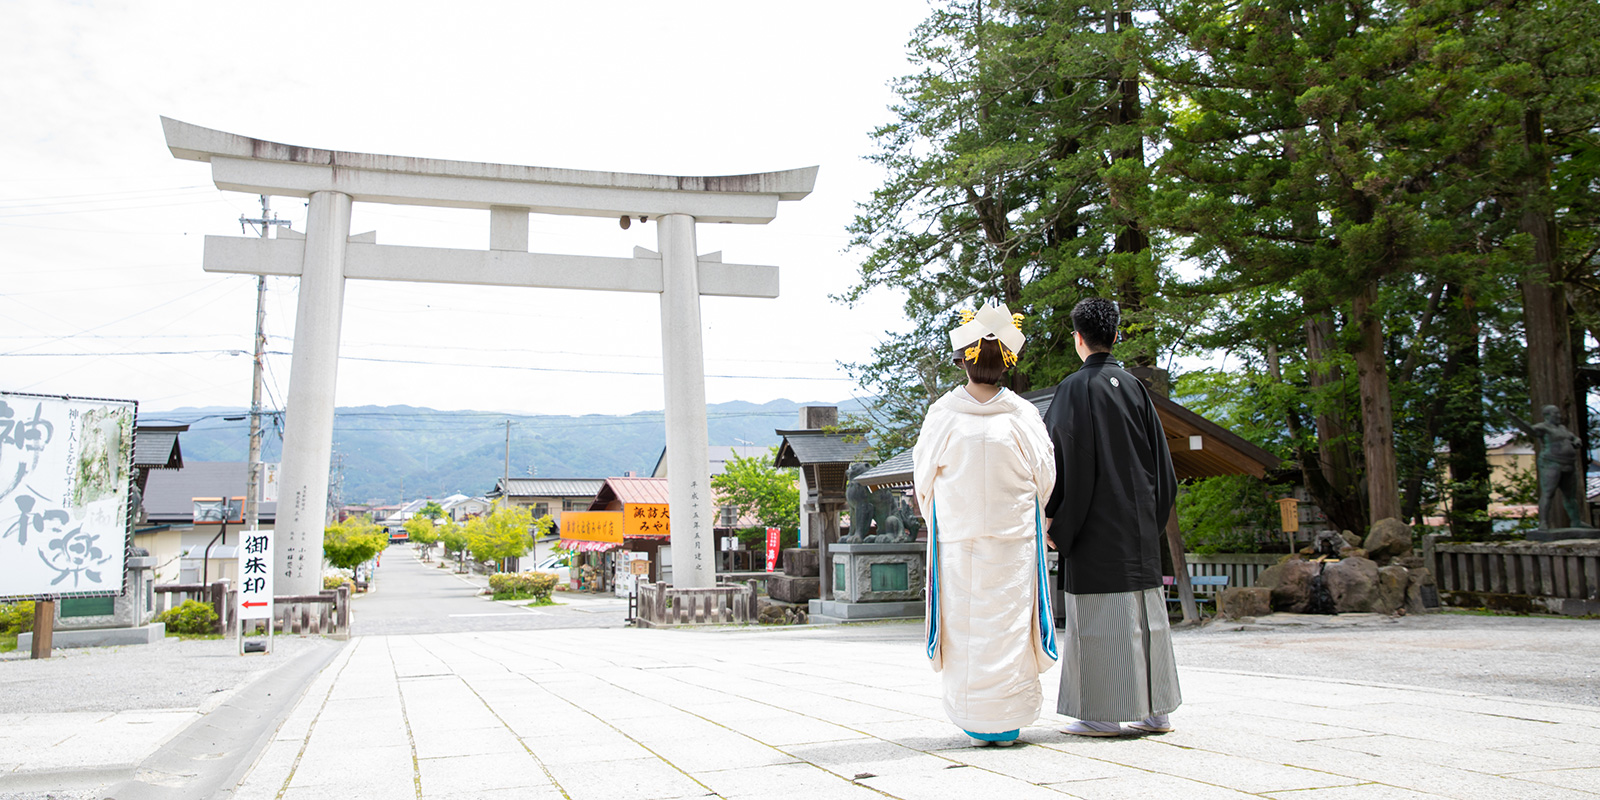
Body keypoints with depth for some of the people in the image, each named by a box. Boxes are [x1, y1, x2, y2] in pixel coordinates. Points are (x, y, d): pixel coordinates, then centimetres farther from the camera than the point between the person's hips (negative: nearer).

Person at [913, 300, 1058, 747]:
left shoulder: (943, 414, -6)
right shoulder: (1023, 414, -5)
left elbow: (924, 477, 1)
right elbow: (1044, 479, 2)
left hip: (957, 539, 0)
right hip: (1015, 537, 0)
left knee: (966, 624, 6)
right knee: (1008, 622, 6)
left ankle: (975, 723, 11)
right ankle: (1007, 721, 10)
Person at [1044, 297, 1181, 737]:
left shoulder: (1075, 387, -8)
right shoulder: (1136, 387, 10)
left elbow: (1065, 458, -14)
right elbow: (1160, 458, 13)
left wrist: (1054, 519, -9)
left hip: (1096, 525, -6)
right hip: (1139, 522, 6)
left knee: (1098, 616, -2)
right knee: (1144, 612, 10)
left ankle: (1102, 713, 0)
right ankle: (1155, 710, 15)